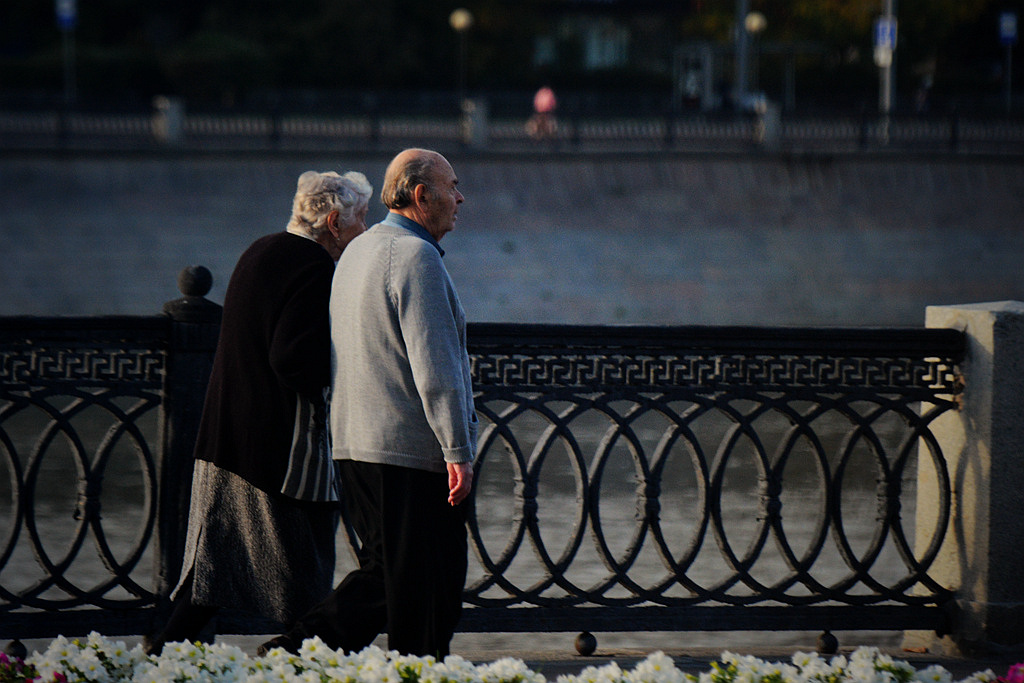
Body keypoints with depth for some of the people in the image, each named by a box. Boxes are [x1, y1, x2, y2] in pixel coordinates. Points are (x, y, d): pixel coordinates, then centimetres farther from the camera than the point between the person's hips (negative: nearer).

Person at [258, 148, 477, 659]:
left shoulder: (356, 251, 17)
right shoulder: (416, 257, -14)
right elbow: (433, 366, -20)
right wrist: (458, 450, -19)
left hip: (353, 443, 9)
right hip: (411, 446, -9)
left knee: (384, 572, 14)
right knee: (426, 584, -2)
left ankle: (290, 651, 6)